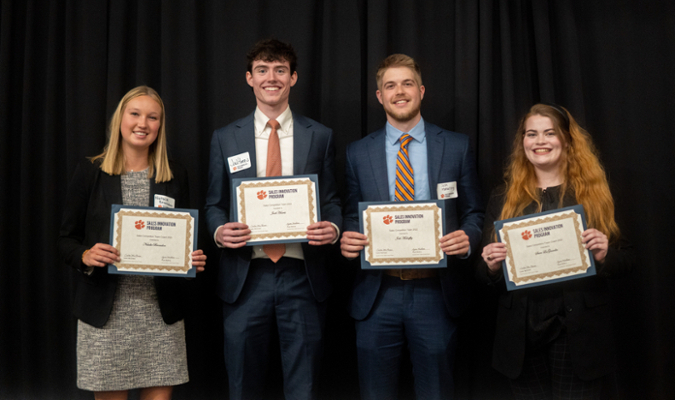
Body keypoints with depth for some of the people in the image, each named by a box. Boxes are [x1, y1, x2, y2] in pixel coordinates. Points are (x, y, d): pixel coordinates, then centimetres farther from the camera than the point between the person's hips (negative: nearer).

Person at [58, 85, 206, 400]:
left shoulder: (176, 176, 9)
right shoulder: (90, 173, 3)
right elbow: (66, 240, 4)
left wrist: (193, 259, -7)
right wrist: (85, 256, -16)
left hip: (161, 311, 2)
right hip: (105, 312, -1)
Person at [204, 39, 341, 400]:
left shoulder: (319, 136, 7)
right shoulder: (225, 138, 8)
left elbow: (331, 200, 9)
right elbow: (214, 204, 10)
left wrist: (333, 228, -13)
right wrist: (219, 231, -12)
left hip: (302, 275, 0)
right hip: (245, 277, 1)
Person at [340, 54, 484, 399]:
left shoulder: (457, 146, 5)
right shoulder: (358, 152, 8)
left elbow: (474, 212, 8)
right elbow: (351, 215, 13)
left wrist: (467, 239, -13)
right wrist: (346, 238, -9)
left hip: (436, 292, -1)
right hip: (377, 293, 1)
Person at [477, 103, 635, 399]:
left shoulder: (595, 194, 4)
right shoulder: (503, 199, 8)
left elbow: (625, 260, 6)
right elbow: (486, 273, 11)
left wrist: (604, 255, -15)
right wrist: (491, 266, -11)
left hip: (578, 333, -1)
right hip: (522, 334, 2)